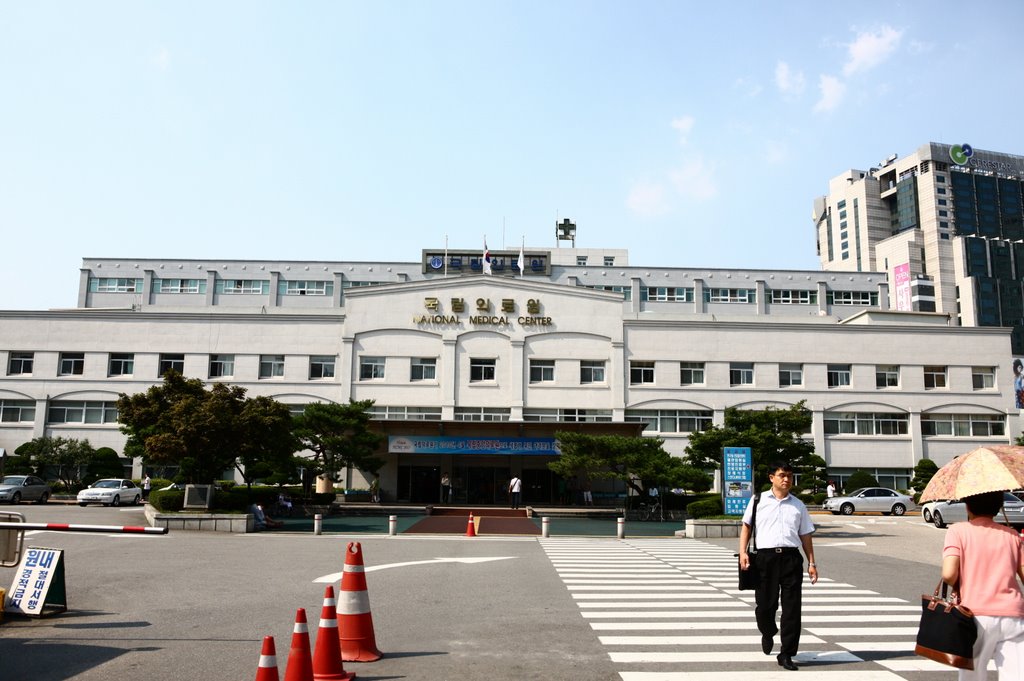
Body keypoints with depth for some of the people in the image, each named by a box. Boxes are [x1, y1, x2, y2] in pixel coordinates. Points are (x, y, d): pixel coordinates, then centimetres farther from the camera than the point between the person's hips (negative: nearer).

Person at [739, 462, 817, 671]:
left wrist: (811, 563, 9)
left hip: (791, 557, 2)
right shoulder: (758, 500, 7)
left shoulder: (798, 505, 15)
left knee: (792, 608, -1)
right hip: (765, 557, -2)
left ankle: (786, 655, 9)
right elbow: (746, 526, 8)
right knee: (765, 604, 4)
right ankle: (768, 634, 37)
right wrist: (743, 552, -4)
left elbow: (805, 535, 16)